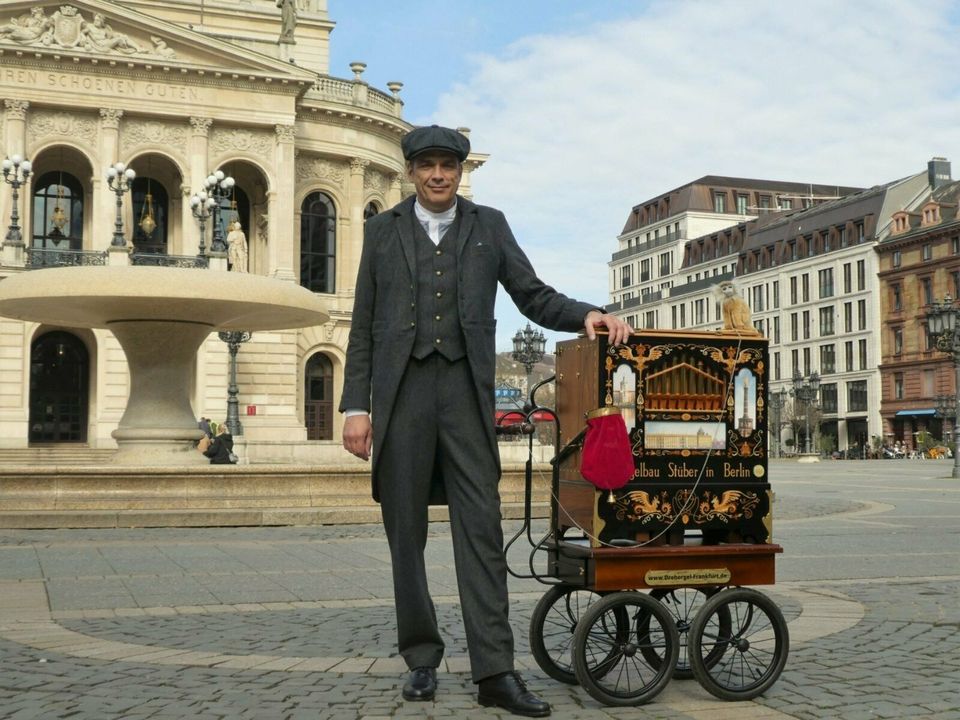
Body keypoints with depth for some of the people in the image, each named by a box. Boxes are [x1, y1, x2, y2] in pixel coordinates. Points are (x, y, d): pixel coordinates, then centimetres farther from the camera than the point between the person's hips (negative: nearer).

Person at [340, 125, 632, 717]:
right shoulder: (383, 230, 12)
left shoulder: (488, 225, 12)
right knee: (406, 532, 5)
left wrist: (586, 315, -11)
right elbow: (364, 327, 9)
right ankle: (422, 659, 18)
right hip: (400, 392, 1)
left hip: (465, 391, -1)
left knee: (481, 529, -6)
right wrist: (356, 406, 2)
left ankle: (495, 672, -5)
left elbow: (535, 297, 9)